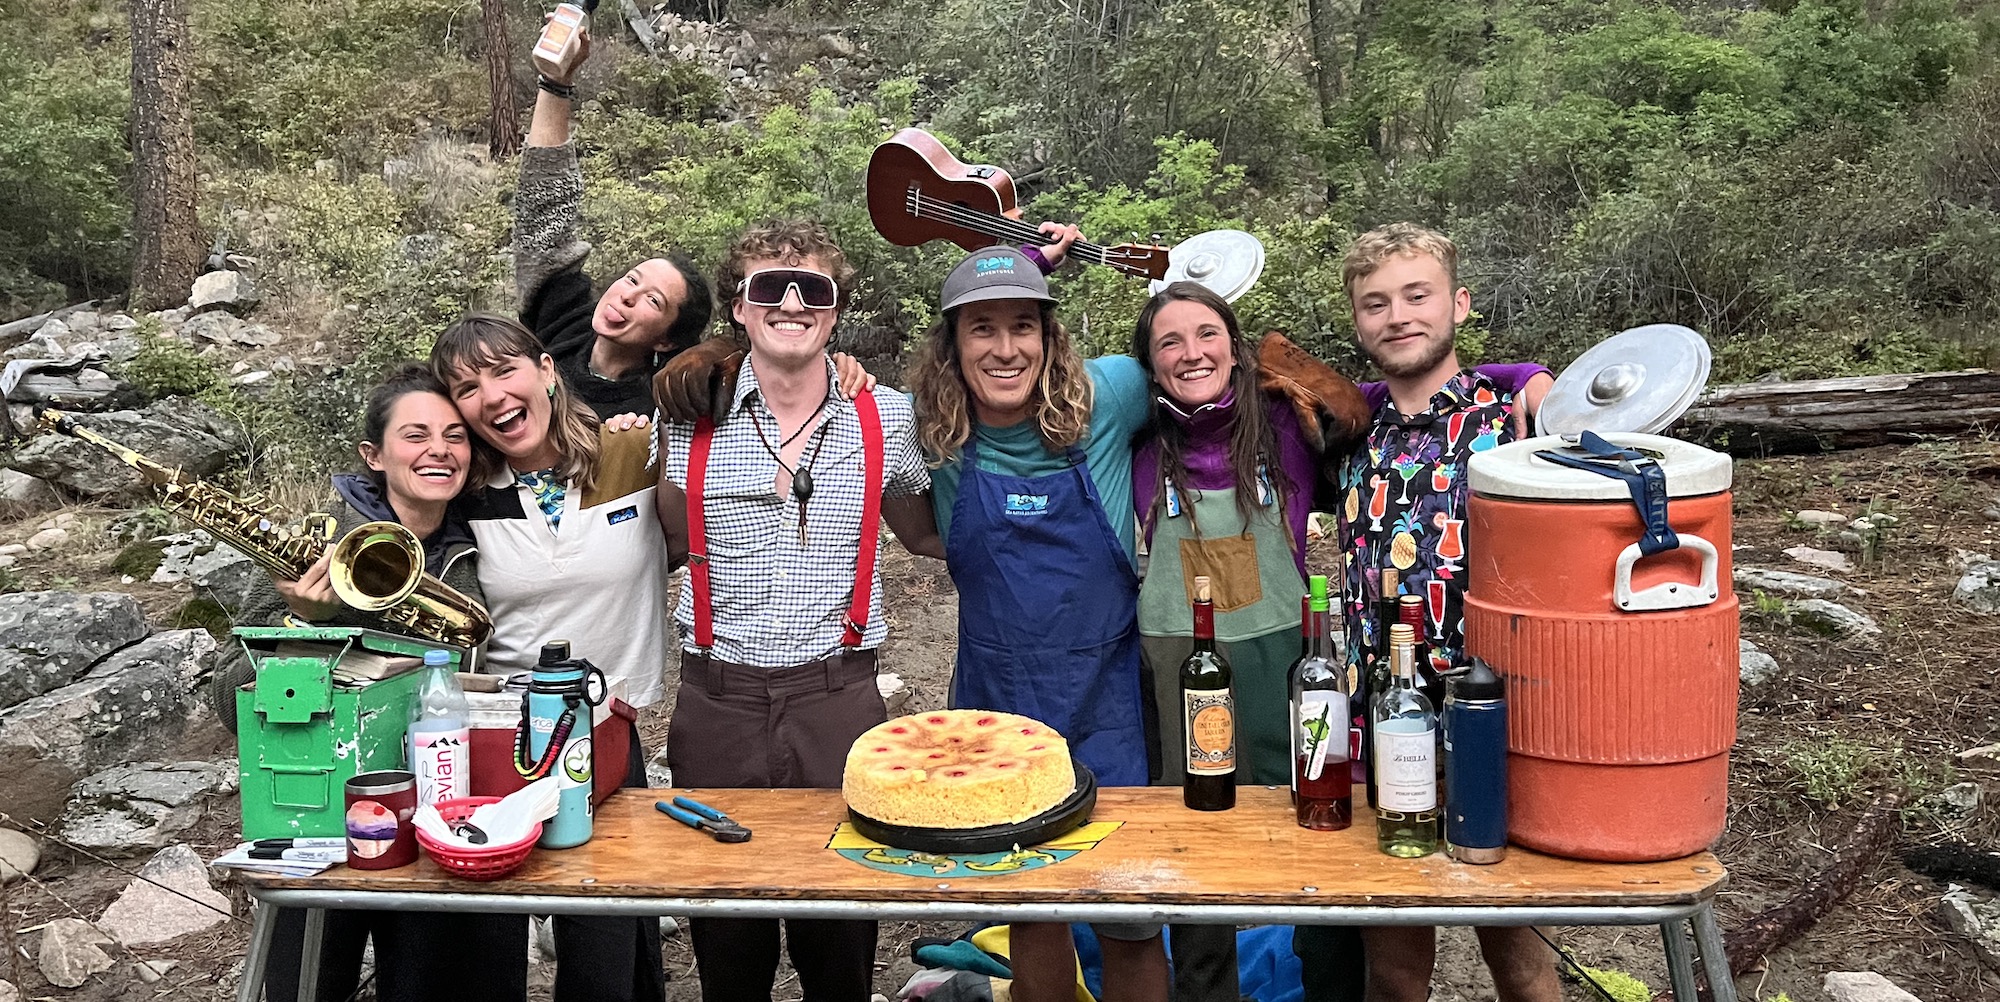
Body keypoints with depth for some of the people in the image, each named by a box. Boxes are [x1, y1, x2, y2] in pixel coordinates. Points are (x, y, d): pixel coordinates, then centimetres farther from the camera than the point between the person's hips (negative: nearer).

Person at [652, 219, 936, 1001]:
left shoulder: (887, 421, 1)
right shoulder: (688, 419, 1)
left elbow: (927, 534, 16)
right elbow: (663, 548, 8)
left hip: (838, 700, 0)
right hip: (717, 701, 1)